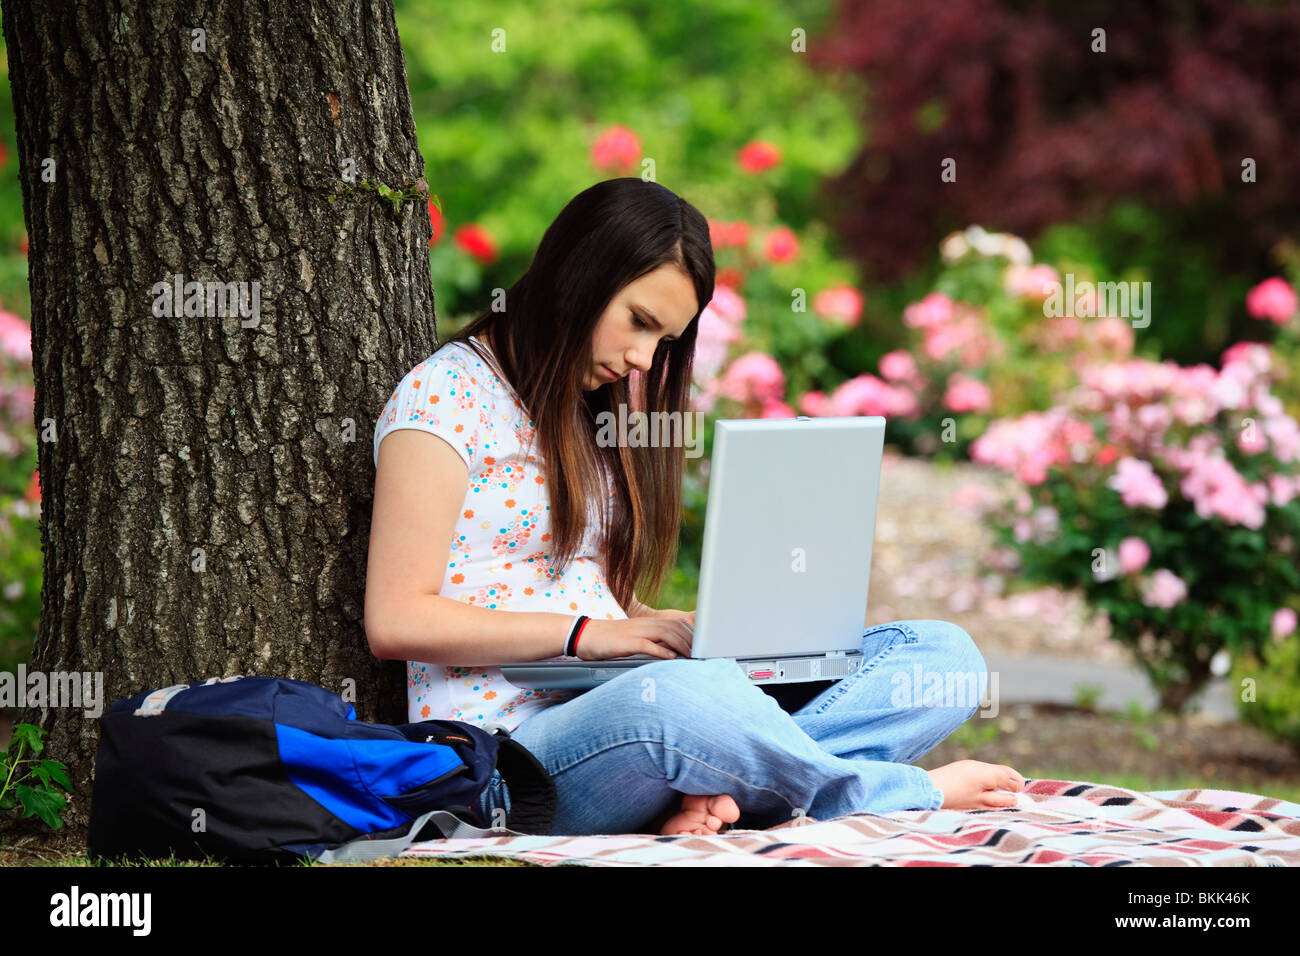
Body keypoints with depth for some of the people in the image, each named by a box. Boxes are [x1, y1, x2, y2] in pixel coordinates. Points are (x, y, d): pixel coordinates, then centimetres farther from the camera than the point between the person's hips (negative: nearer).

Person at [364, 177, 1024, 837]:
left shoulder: (594, 409, 23)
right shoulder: (448, 392, -2)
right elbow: (396, 622, -11)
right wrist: (586, 633, -14)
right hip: (508, 746, -8)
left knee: (943, 652, -8)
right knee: (671, 697, -43)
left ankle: (711, 790, -33)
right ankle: (913, 792, -18)